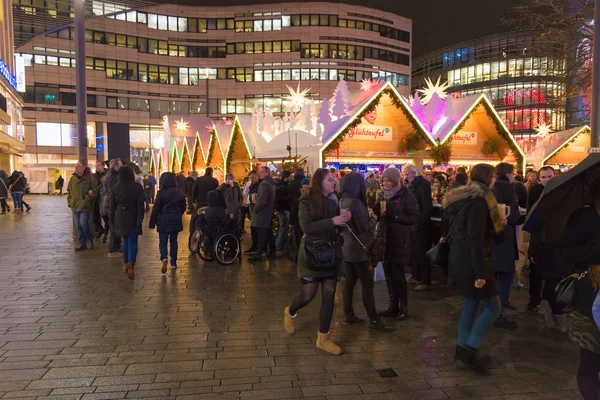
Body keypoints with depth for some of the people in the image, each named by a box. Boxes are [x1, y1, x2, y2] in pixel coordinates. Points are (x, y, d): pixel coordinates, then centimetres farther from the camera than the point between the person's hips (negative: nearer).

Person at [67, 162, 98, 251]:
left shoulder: (90, 178, -8)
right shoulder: (72, 178, 8)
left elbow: (95, 190, -9)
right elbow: (69, 190, 18)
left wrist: (88, 198, -18)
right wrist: (69, 201, 9)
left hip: (85, 206, -5)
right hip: (75, 206, 6)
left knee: (83, 224, -11)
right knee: (79, 226, 9)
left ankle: (90, 239, 15)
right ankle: (82, 244, 19)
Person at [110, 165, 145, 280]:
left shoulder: (115, 187, 4)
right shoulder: (137, 187, -7)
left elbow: (112, 205, 9)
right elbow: (140, 205, -12)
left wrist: (112, 220, 16)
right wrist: (140, 218, -10)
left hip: (120, 218, 4)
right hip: (133, 218, -4)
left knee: (125, 240, 20)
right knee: (132, 242, -3)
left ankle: (126, 263, 26)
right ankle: (131, 263, -24)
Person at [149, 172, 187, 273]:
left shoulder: (161, 193, -12)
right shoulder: (179, 193, 0)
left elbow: (156, 209, -11)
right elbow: (183, 208, 9)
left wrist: (152, 223, -5)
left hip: (163, 221, -3)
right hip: (176, 221, 3)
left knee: (163, 242, 6)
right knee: (173, 241, 13)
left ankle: (164, 258, -19)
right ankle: (173, 263, 16)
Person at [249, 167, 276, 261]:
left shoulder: (264, 184, -17)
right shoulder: (272, 184, 13)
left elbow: (262, 200, -24)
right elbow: (273, 199, 19)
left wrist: (255, 209, -13)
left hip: (262, 214, -9)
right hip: (269, 212, 9)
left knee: (261, 235, -6)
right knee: (269, 233, 14)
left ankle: (258, 254, -3)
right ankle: (272, 252, 20)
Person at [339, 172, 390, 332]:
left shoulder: (341, 202, 6)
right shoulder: (355, 202, -20)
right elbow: (365, 227, -21)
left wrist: (367, 217, 11)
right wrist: (373, 219, -2)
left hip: (346, 247, 9)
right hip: (359, 249, -8)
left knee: (350, 281, 15)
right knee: (367, 284, -1)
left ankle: (348, 314, 21)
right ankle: (373, 319, 5)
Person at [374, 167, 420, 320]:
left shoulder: (407, 196, -8)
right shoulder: (384, 195, 12)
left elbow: (415, 218, -16)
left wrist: (392, 213, -21)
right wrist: (376, 209, -4)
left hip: (399, 240, -6)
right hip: (384, 238, 6)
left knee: (398, 274, -2)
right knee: (388, 274, 7)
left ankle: (403, 307, 13)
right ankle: (393, 306, 18)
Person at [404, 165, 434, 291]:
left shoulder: (424, 185, -14)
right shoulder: (412, 185, 12)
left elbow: (428, 207, -19)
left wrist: (421, 222, -20)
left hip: (421, 225, -8)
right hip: (413, 223, 8)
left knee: (422, 253, -2)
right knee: (414, 251, 15)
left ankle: (426, 281, 7)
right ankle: (416, 276, 28)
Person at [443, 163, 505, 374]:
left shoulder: (463, 198, 14)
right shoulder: (478, 200, -15)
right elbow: (475, 238, -21)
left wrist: (496, 225, 14)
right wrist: (481, 273, -21)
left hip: (458, 260, 10)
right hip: (469, 262, -10)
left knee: (470, 306, 16)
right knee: (492, 307, -1)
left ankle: (462, 353, 22)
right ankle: (469, 353, -1)